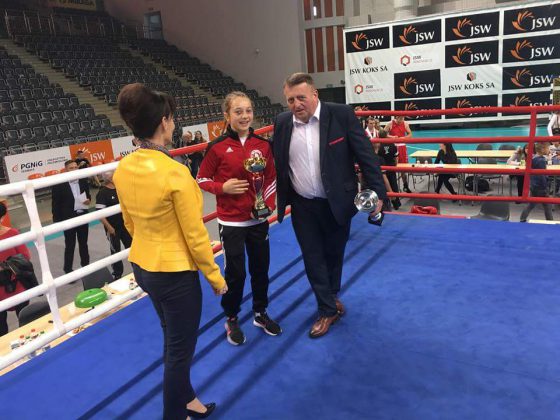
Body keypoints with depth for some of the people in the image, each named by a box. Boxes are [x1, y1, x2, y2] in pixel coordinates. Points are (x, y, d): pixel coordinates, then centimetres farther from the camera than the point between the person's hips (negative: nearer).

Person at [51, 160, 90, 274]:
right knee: (70, 246, 5)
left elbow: (88, 195, 15)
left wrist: (88, 200, -9)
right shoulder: (59, 185, -11)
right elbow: (56, 204, -9)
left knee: (83, 243, 17)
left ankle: (86, 265, 32)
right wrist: (57, 221, -12)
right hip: (68, 219, -4)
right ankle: (68, 270, 15)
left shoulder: (83, 181, 2)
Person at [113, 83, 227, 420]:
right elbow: (195, 235, -19)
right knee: (180, 349, 13)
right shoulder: (174, 172, -25)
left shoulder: (123, 169, -3)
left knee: (174, 341, 27)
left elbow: (129, 223, 9)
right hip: (175, 272, -8)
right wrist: (216, 277, -7)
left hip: (142, 266, 8)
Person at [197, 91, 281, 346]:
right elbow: (202, 180, -2)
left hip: (258, 219, 4)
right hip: (231, 222, -3)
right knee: (235, 272, 5)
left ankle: (260, 313, 36)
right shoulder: (218, 147, -10)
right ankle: (231, 320, 28)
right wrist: (223, 187, -19)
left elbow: (271, 179, 8)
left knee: (261, 268, 14)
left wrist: (268, 205, -6)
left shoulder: (262, 145, -1)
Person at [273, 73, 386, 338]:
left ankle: (332, 296, 42)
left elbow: (366, 155, -11)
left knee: (334, 254, 17)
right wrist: (278, 199, 4)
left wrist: (377, 191, -14)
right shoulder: (282, 123, -3)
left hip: (337, 202, -2)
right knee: (313, 258, 8)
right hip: (302, 206, 2)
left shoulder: (342, 114, -12)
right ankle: (328, 309, 24)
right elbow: (277, 163, 6)